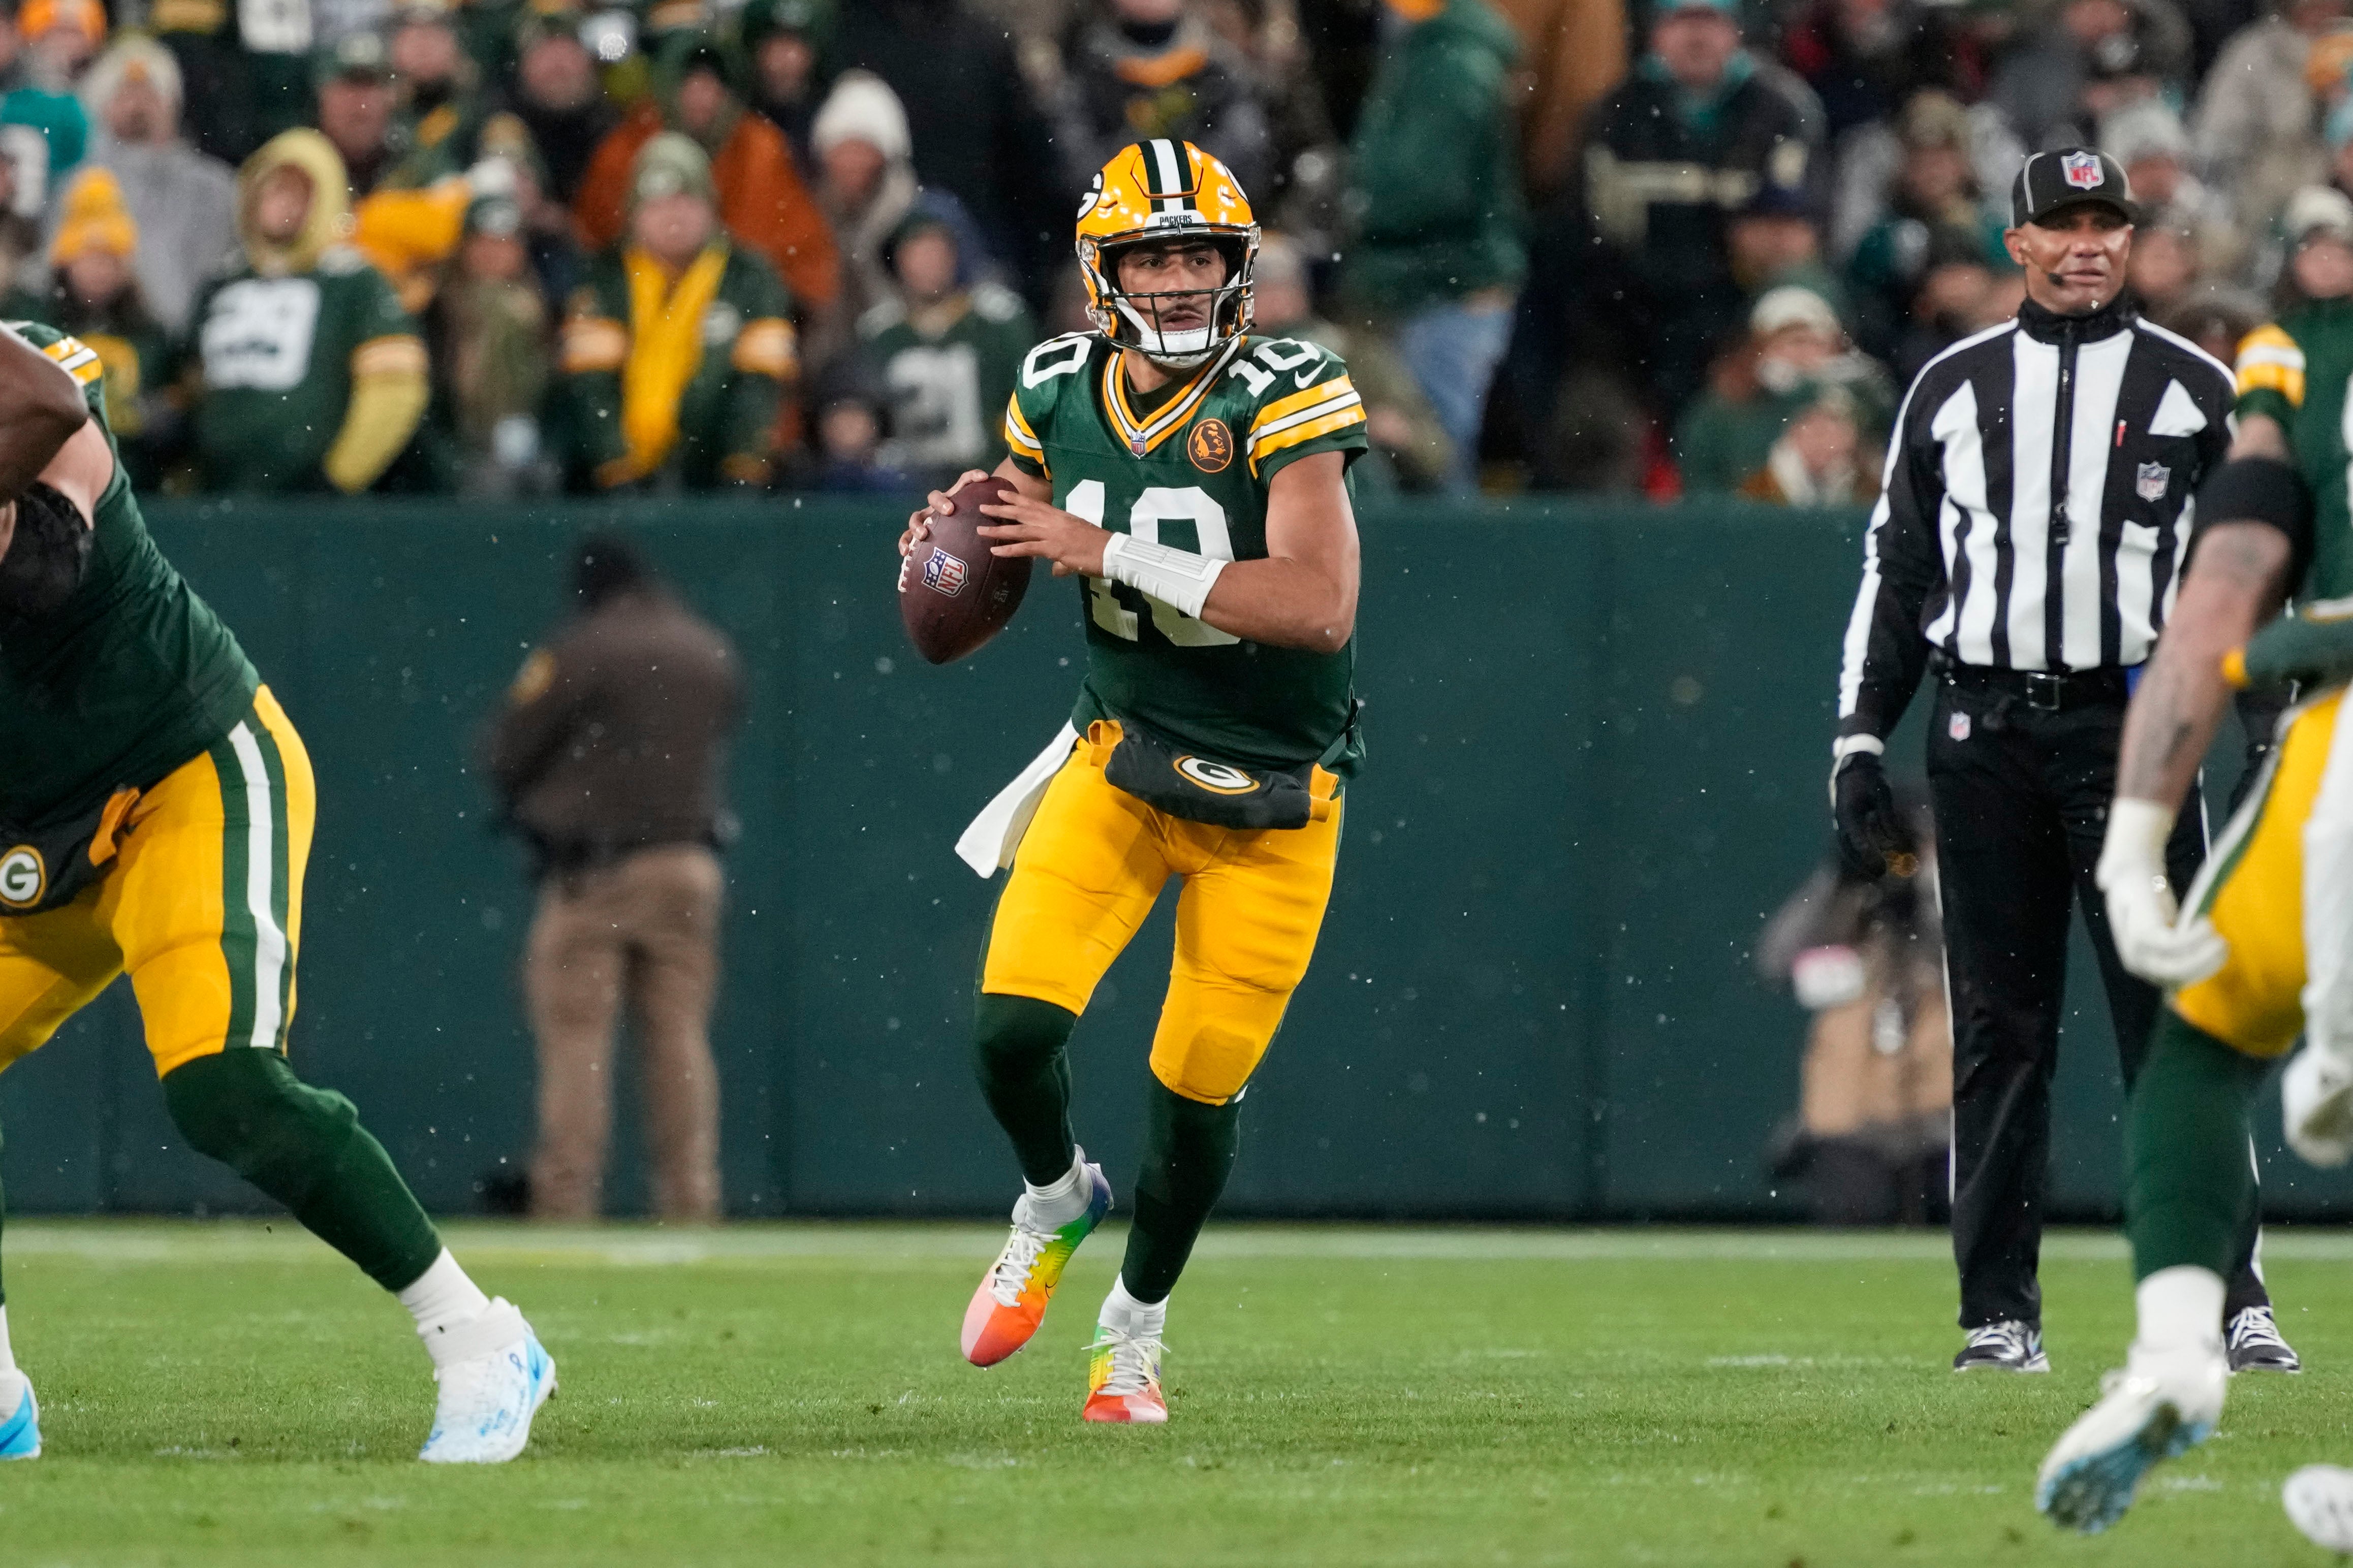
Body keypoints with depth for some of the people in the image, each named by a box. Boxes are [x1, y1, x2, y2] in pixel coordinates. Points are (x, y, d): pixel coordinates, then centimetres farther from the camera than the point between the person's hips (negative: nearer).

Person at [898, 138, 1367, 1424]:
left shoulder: (1282, 399, -19)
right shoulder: (1061, 394, -3)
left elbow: (1320, 606, -30)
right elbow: (1019, 513, 20)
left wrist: (1107, 553, -30)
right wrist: (956, 534, -5)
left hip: (1272, 798, -3)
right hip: (1121, 756, 3)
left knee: (1199, 1089, 2)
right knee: (1012, 1027, -16)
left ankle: (1135, 1328, 29)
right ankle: (1054, 1201, 18)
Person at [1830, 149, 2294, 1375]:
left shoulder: (2193, 390, 7)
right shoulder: (1953, 388, 12)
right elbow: (1896, 572, 14)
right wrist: (1859, 742, 7)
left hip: (2135, 731, -2)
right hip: (1984, 733, 2)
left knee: (2175, 1021, -7)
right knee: (1997, 1031, 3)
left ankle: (2230, 1303, -6)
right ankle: (2000, 1313, 7)